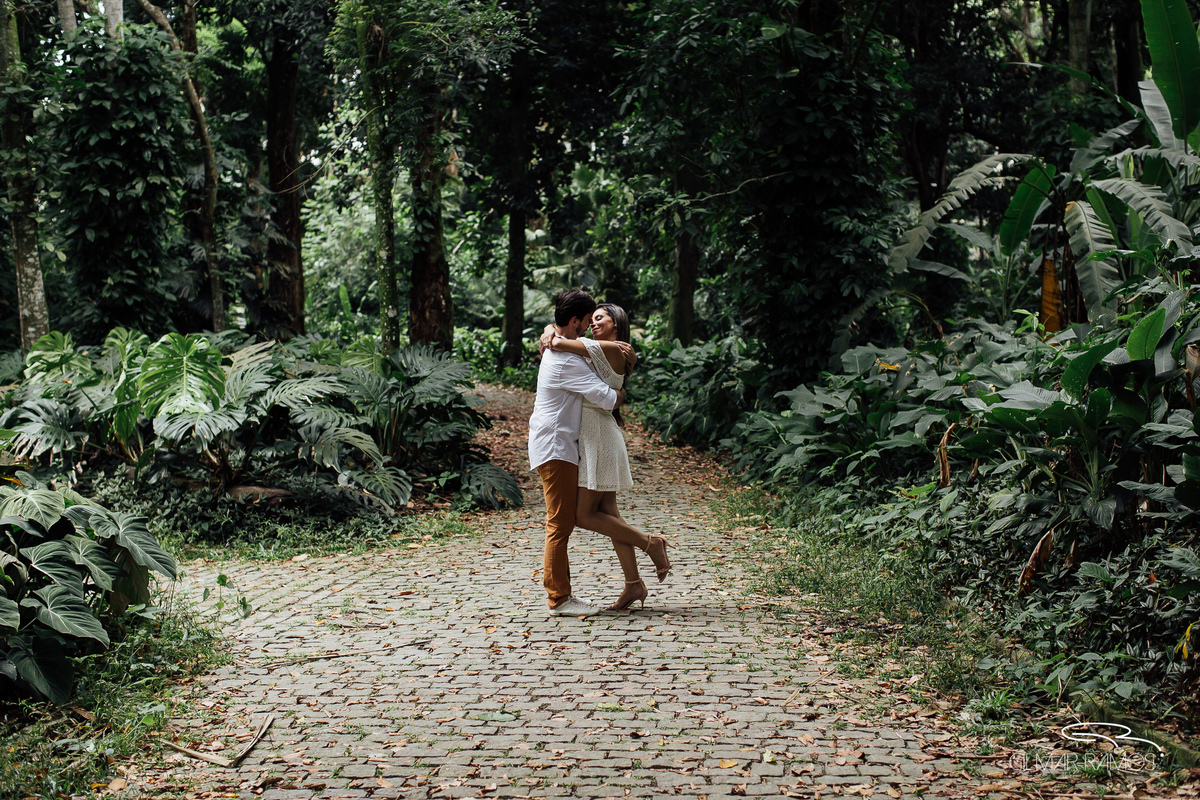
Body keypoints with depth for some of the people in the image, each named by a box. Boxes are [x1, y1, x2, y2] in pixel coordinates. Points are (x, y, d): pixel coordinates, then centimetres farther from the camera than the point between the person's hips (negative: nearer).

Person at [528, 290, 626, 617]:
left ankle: (560, 593, 18)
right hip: (555, 447, -11)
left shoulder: (555, 349, 13)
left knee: (562, 523, 13)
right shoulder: (567, 361, -20)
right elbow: (605, 399, -22)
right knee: (560, 525, -7)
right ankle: (559, 599, -3)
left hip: (559, 446, 11)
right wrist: (620, 394, 2)